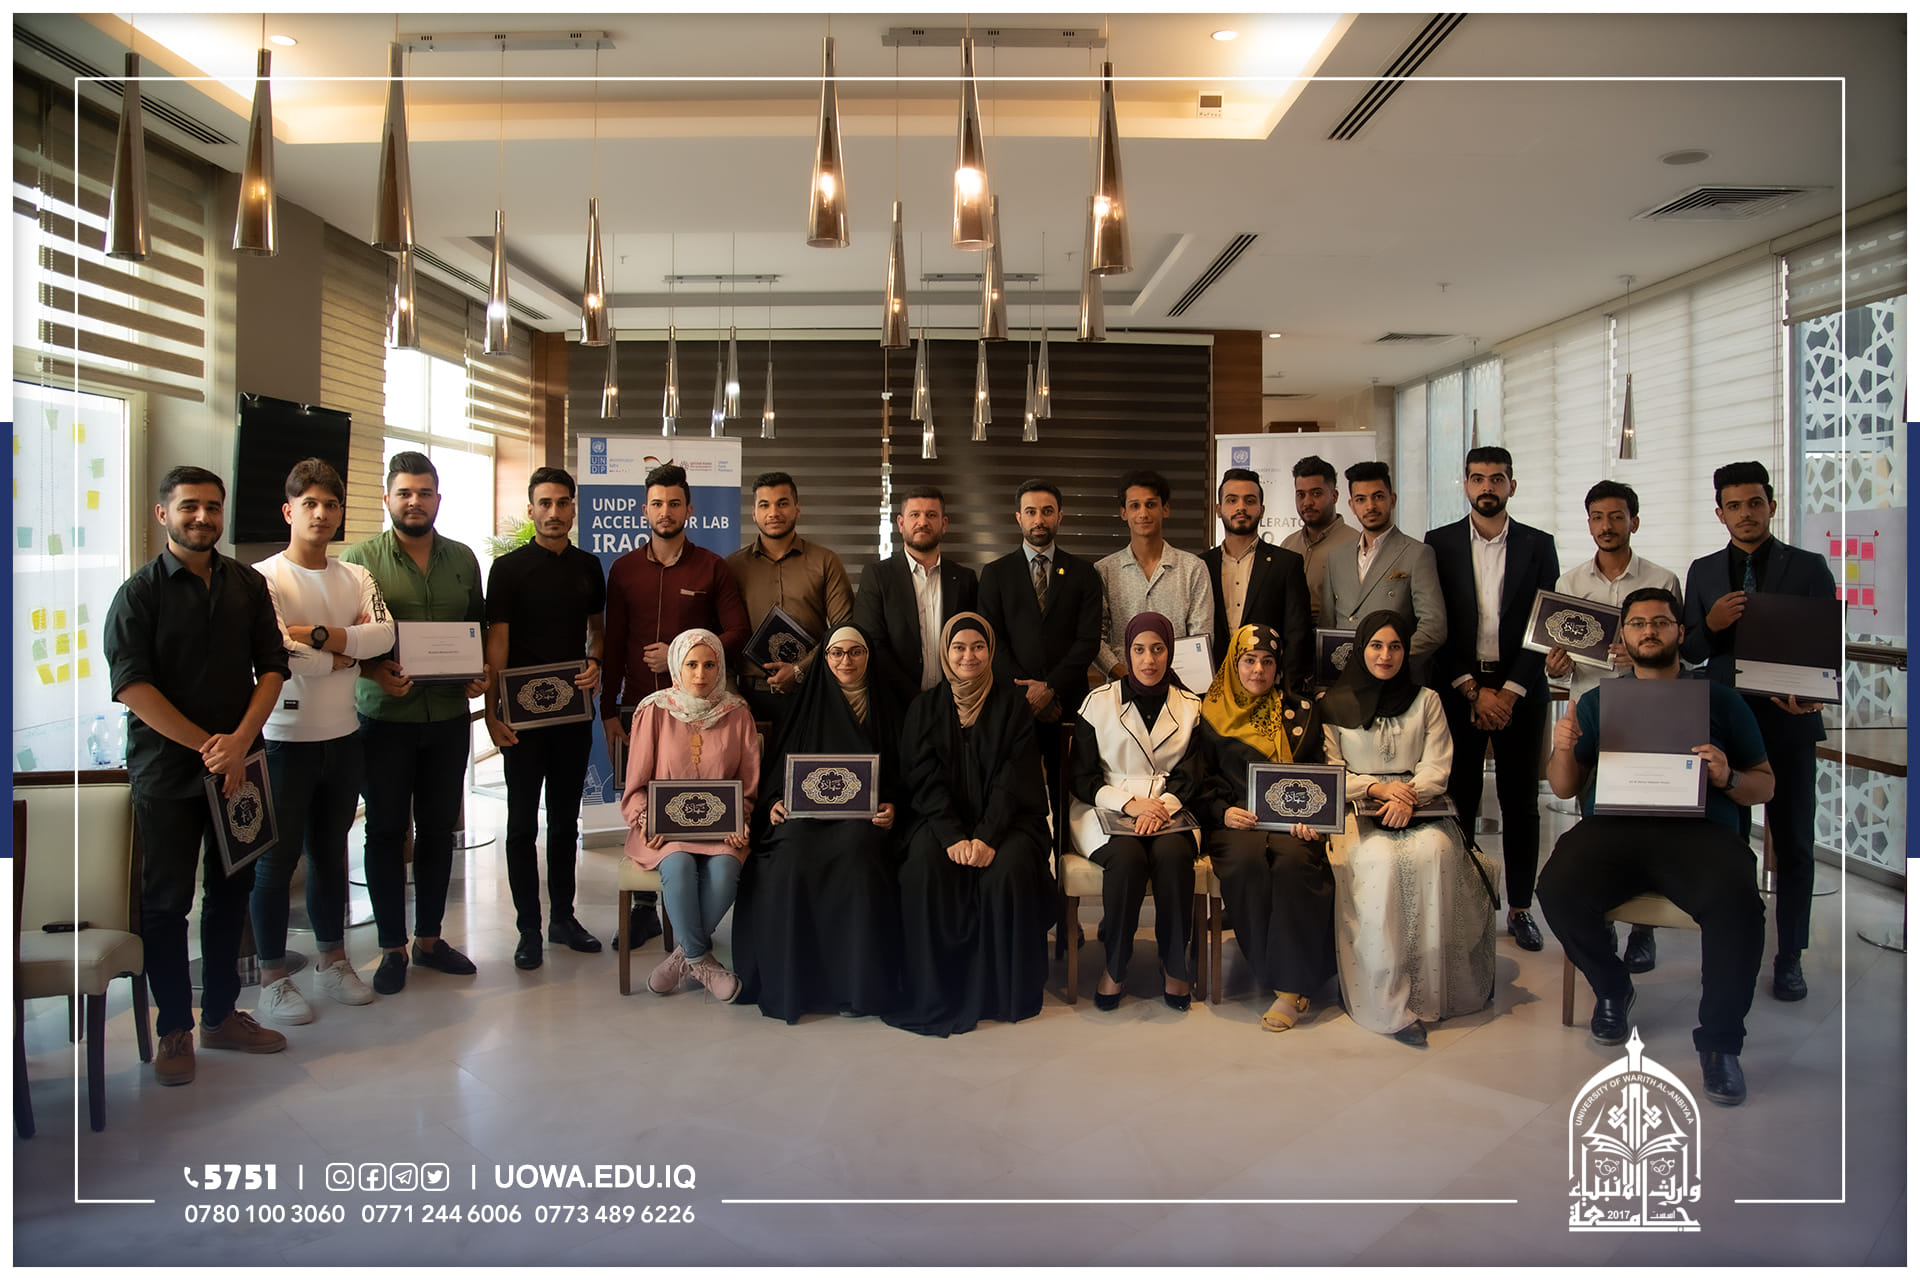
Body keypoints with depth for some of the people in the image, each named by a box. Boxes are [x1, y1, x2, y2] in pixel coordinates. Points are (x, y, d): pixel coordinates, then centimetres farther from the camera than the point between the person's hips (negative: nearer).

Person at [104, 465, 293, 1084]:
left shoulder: (248, 585, 7)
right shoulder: (139, 592, -4)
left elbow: (272, 668, 3)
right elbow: (132, 685, -12)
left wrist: (240, 741, -12)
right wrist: (206, 745, -16)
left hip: (237, 765, 4)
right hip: (167, 771, -4)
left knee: (231, 890, 12)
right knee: (167, 900, 4)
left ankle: (221, 1013, 25)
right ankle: (174, 1029, 16)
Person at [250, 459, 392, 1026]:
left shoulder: (356, 578, 7)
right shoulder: (264, 578, -9)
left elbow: (383, 635, -9)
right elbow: (275, 655, -21)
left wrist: (317, 634, -19)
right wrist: (346, 652, -10)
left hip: (342, 734, 5)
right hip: (285, 738, -5)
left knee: (330, 851, 16)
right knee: (277, 857, 3)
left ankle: (333, 961, 29)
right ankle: (272, 977, 13)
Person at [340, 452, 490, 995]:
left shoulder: (463, 559, 9)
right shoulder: (360, 558, -2)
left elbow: (479, 627, 15)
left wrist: (480, 674, -1)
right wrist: (374, 670, -19)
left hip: (449, 716, 3)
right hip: (385, 718, -3)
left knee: (438, 828, 10)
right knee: (386, 831, 4)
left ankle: (429, 937, 24)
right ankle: (393, 947, 15)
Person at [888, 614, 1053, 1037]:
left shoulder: (1013, 705, 6)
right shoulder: (925, 708, 10)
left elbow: (1013, 780, -4)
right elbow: (925, 780, 0)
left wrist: (986, 837, -19)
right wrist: (954, 837, -16)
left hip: (1007, 819, -1)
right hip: (942, 819, 1)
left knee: (1008, 874, -30)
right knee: (925, 872, -29)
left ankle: (1005, 990, -12)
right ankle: (934, 994, -16)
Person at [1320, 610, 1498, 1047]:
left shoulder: (1426, 701, 15)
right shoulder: (1334, 705, 12)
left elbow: (1437, 768, 5)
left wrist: (1408, 794, -16)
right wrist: (1378, 788, -10)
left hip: (1419, 807, 1)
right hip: (1357, 813, -1)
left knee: (1433, 851, -33)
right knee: (1380, 859, -34)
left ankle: (1430, 987, -27)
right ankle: (1389, 1002, -34)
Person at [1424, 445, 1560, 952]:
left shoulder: (1538, 545, 6)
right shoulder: (1439, 543, 4)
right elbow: (1437, 625, 0)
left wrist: (1509, 692, -8)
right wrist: (1473, 691, -7)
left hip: (1519, 691, 1)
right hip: (1458, 691, -1)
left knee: (1520, 803, 5)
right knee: (1458, 800, 0)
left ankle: (1520, 906, 15)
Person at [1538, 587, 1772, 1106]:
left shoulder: (1720, 700, 20)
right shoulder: (1598, 701, 23)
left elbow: (1765, 785, 18)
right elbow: (1564, 788, 20)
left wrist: (1729, 778, -5)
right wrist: (1563, 750, -2)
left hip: (1699, 828, -1)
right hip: (1612, 826, 1)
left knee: (1736, 903, -34)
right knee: (1557, 889, -30)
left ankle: (1720, 1040, -13)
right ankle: (1611, 987, 1)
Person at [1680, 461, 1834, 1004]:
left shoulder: (1809, 568, 1)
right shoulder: (1703, 572, 8)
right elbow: (1690, 652, 7)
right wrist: (1710, 624, -15)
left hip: (1788, 722, -2)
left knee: (1793, 843, 4)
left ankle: (1789, 957, 15)